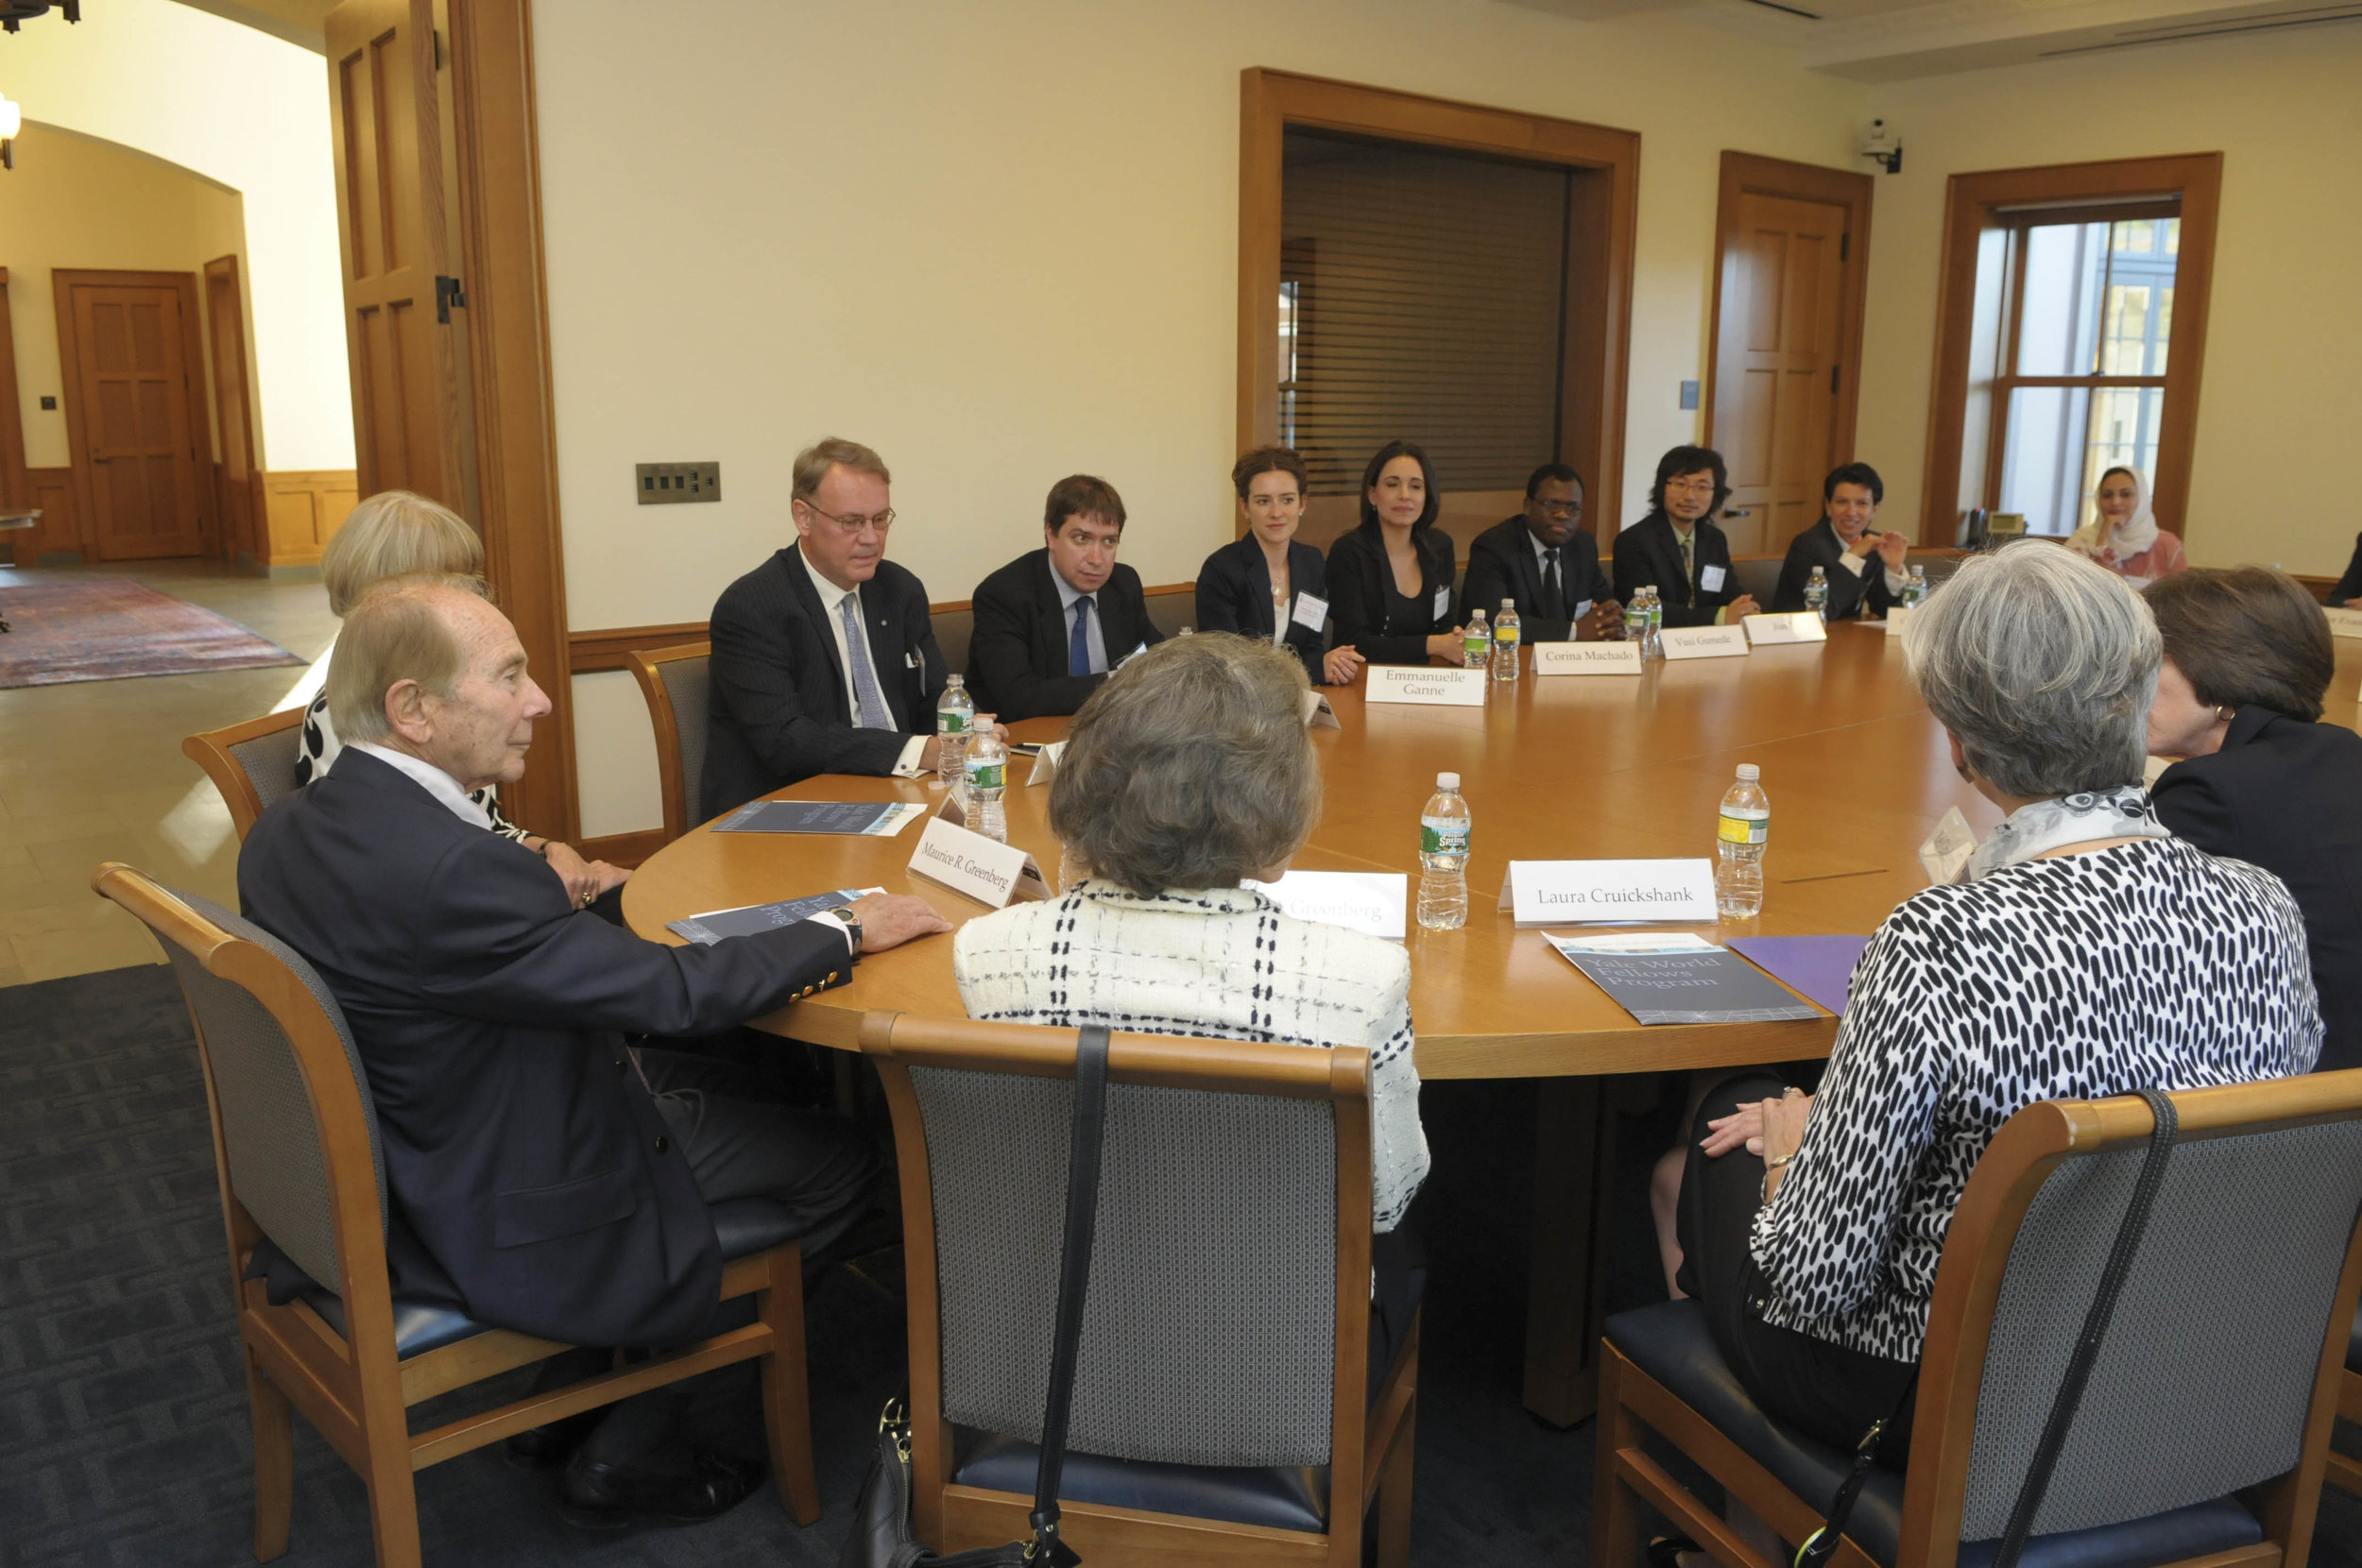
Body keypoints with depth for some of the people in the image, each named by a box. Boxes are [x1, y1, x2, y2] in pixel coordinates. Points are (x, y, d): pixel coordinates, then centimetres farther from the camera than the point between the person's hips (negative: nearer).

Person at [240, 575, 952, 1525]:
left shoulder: (286, 831, -4)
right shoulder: (446, 868, -33)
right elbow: (679, 991, -27)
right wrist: (847, 931, -14)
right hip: (507, 1233, -9)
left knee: (700, 1081, 23)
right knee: (842, 1161, 4)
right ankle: (627, 1452, 19)